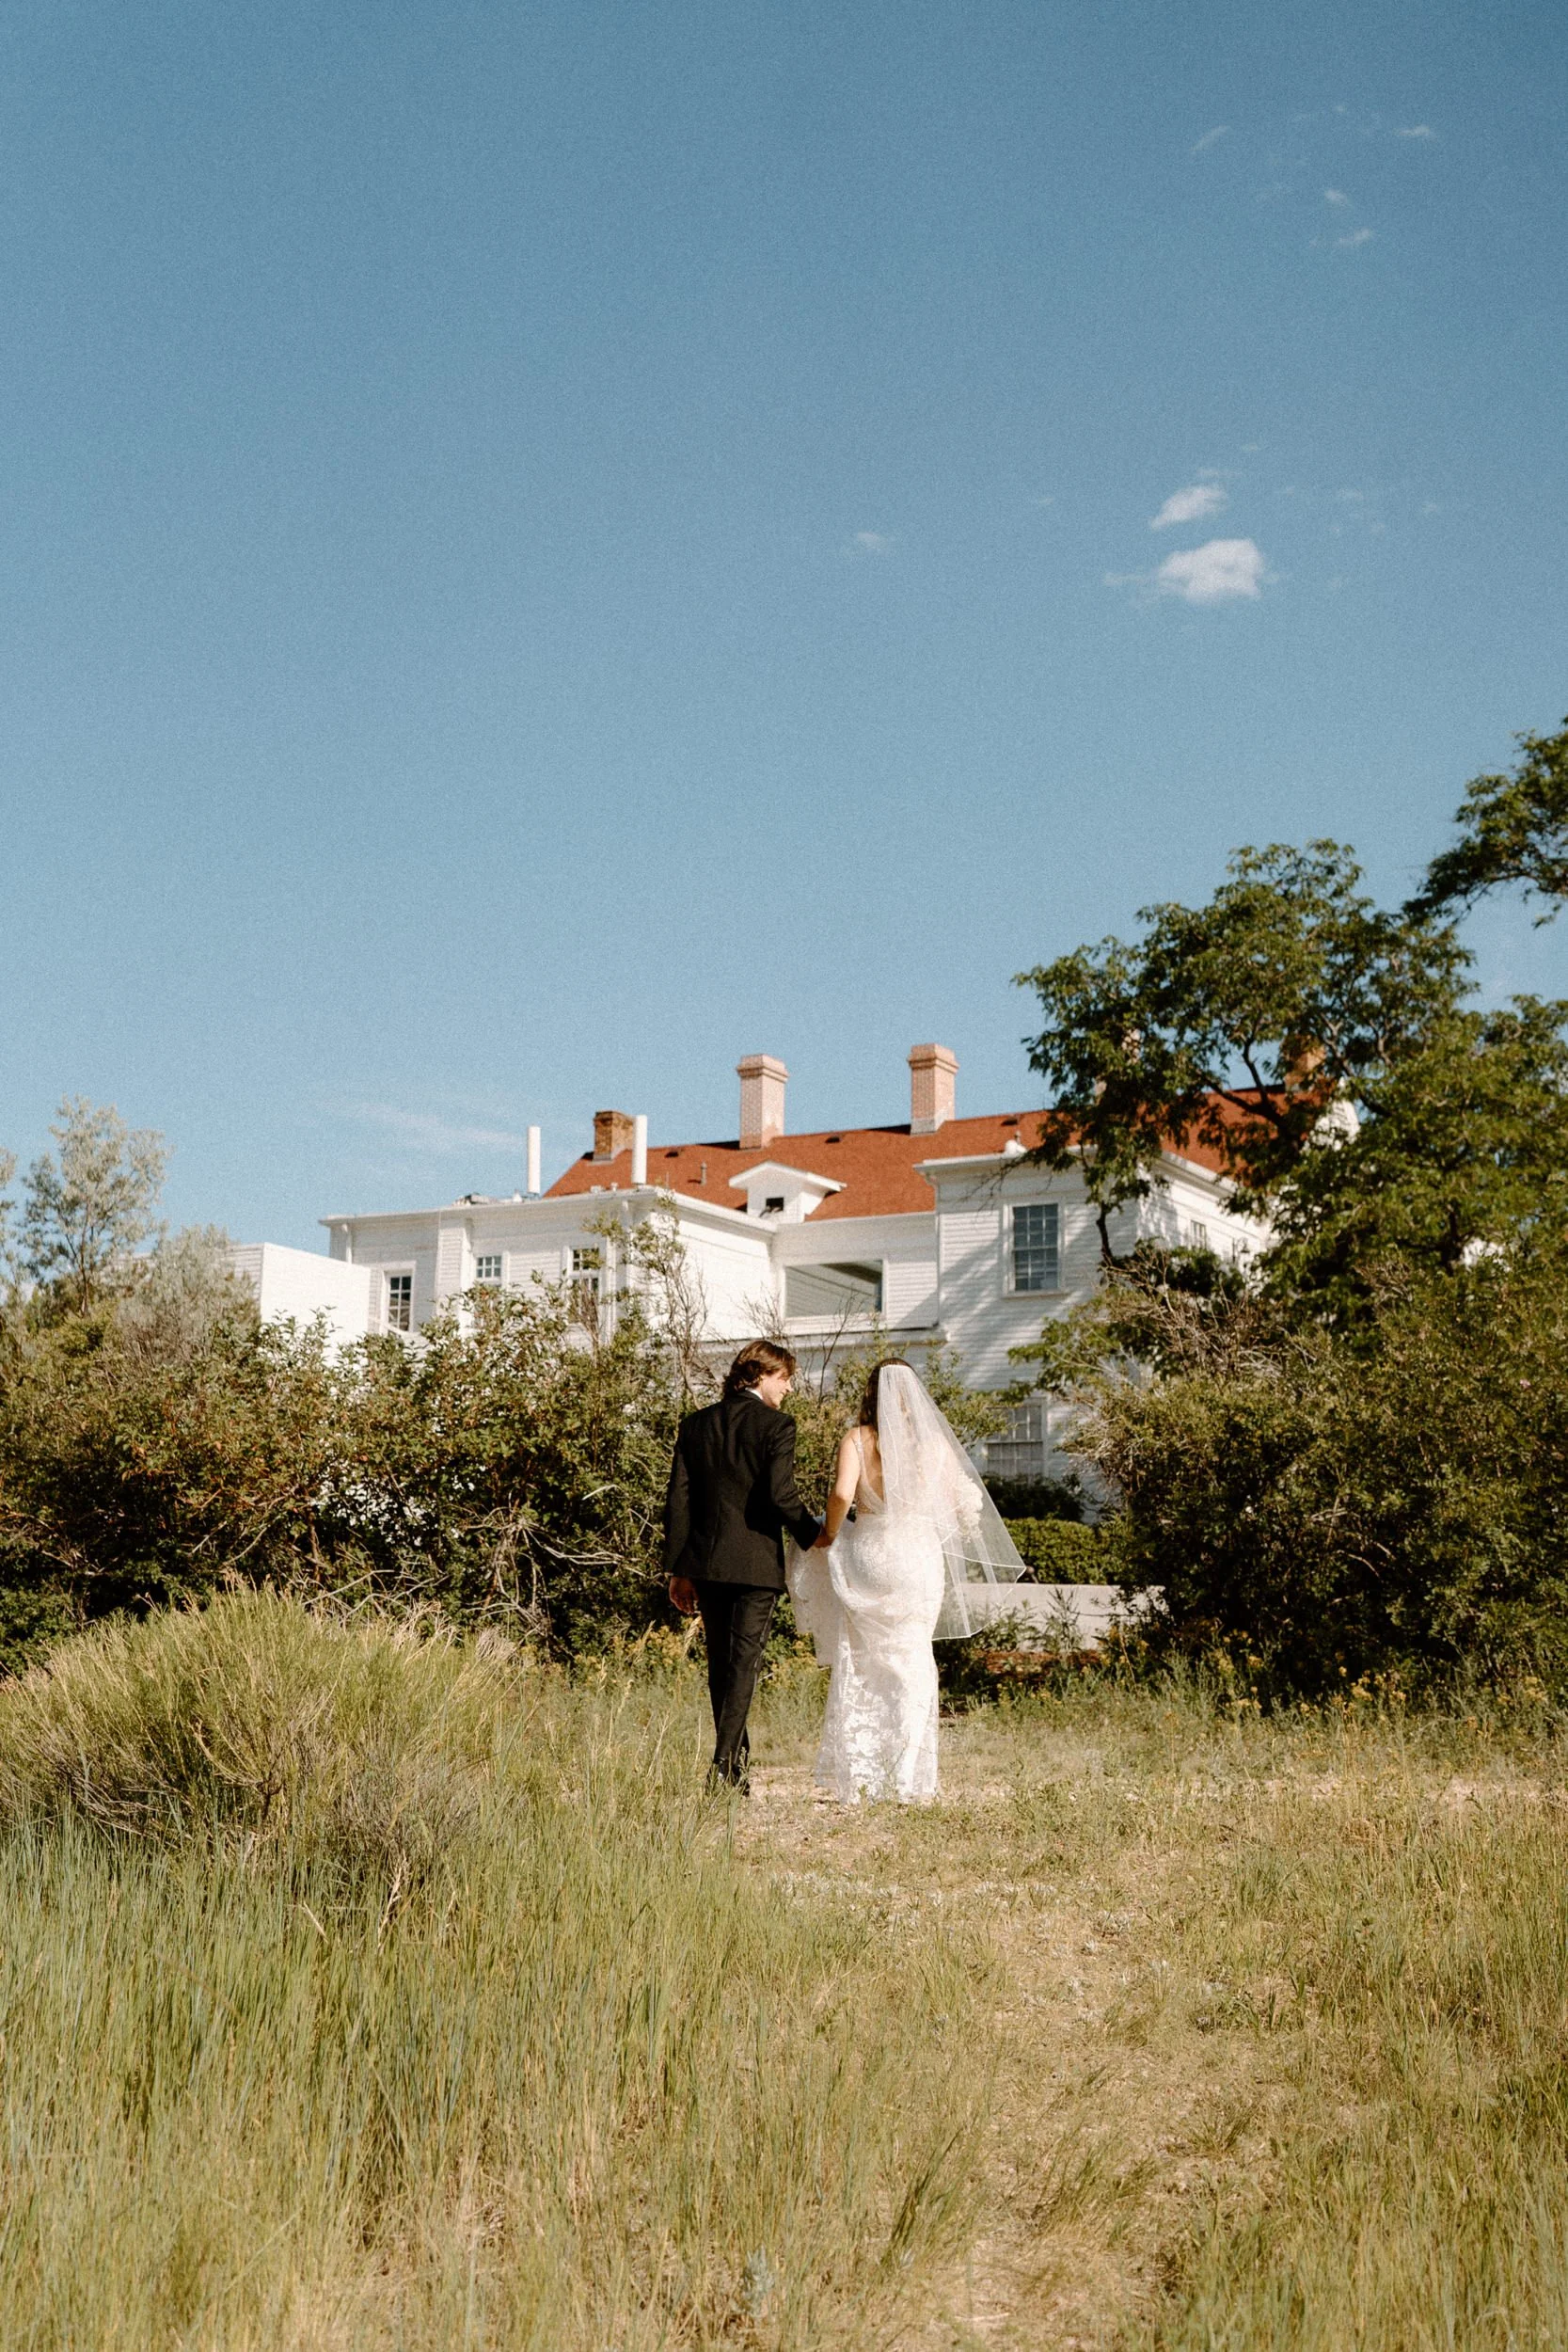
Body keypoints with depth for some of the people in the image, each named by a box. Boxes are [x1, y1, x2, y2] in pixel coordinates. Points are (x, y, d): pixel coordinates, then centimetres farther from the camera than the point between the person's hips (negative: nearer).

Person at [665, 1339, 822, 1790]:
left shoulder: (696, 1424, 8)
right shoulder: (776, 1426, -7)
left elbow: (678, 1498, 6)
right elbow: (781, 1495, -17)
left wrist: (678, 1569, 10)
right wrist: (813, 1534, 1)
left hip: (705, 1559, 5)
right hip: (755, 1562, -5)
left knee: (720, 1660, 16)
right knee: (744, 1661, -1)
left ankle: (736, 1755, 28)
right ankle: (724, 1765, -8)